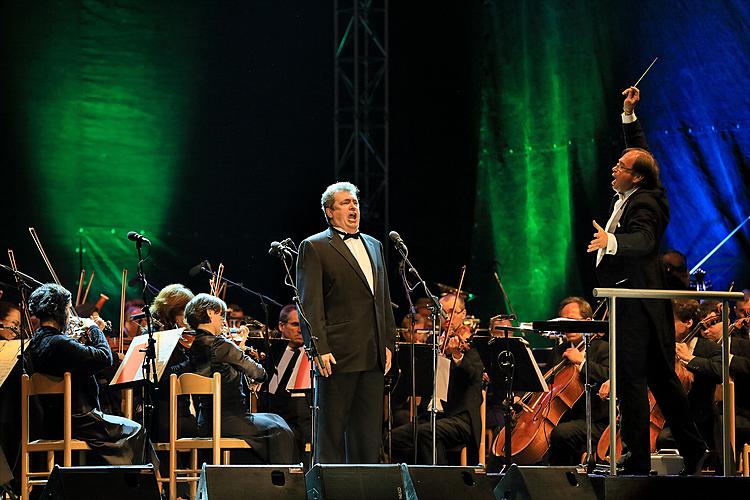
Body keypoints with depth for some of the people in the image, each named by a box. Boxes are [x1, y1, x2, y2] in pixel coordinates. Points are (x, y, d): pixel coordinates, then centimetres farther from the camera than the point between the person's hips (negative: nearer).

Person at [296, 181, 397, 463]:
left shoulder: (374, 246, 19)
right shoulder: (314, 247, -2)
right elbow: (309, 304, -9)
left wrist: (388, 343, 12)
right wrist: (319, 349, -16)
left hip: (373, 356, 6)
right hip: (338, 355, -6)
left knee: (369, 430, 7)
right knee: (332, 427, -1)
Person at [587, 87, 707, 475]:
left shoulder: (643, 203, -17)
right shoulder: (632, 195, 12)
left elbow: (644, 240, -36)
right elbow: (639, 150, 28)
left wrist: (611, 242, -52)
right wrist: (629, 114, 25)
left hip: (637, 304, -11)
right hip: (632, 302, 11)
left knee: (630, 377, -12)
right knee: (660, 377, 14)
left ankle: (637, 458, -14)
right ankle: (692, 448, 19)